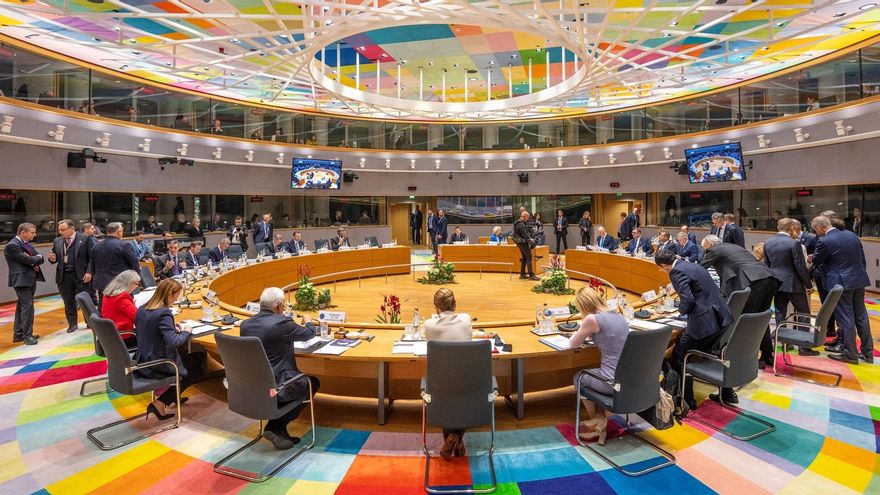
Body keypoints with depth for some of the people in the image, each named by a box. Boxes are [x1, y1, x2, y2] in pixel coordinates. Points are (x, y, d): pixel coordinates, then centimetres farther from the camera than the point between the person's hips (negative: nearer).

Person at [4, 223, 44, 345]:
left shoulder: (27, 243, 13)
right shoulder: (12, 246, -14)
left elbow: (40, 259, 9)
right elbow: (28, 260, -20)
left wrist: (33, 259, -12)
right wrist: (37, 258, 0)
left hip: (31, 279, 9)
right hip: (22, 280, -9)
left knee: (22, 307, 14)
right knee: (27, 306, -10)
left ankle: (18, 334, 22)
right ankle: (27, 335, -4)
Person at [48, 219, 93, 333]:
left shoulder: (85, 239, -5)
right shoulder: (57, 241, 9)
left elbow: (92, 257, -7)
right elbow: (55, 258, 16)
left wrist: (89, 272, -14)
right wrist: (52, 259, -8)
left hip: (81, 275, -4)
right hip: (64, 276, 4)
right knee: (68, 302, 11)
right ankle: (72, 324, 23)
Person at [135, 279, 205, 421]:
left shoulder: (142, 309, 1)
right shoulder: (164, 313, -26)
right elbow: (173, 342, -32)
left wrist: (173, 327, 7)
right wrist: (185, 332, -14)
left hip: (144, 363, 9)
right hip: (159, 366, -9)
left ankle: (174, 396, 23)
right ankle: (160, 403, 3)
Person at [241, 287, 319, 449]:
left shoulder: (245, 324, 1)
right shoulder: (282, 322, -18)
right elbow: (309, 333, -1)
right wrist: (308, 322, 21)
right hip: (275, 388, -7)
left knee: (299, 379, 27)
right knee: (313, 382, 16)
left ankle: (277, 428, 22)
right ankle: (276, 426, 13)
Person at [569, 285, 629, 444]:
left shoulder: (592, 319, -15)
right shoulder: (619, 316, 7)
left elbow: (573, 344, 0)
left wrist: (579, 333, 18)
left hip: (614, 382, -7)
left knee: (578, 378, 24)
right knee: (592, 374, 33)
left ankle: (597, 423, 39)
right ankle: (601, 422, 29)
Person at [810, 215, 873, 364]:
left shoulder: (824, 241, -17)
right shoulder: (852, 235, 5)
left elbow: (816, 261, -2)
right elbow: (862, 258, 12)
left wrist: (813, 257, 19)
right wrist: (859, 274, 22)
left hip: (841, 283, -7)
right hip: (858, 280, 7)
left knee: (845, 319, 0)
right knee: (861, 316, 15)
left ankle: (850, 354, 7)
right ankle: (867, 352, 23)